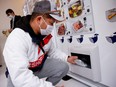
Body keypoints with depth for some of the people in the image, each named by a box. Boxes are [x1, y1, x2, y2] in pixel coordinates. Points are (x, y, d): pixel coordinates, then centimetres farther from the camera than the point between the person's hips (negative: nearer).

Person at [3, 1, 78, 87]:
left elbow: (53, 51, 8)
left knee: (63, 67, -10)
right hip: (19, 73, -5)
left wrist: (67, 58, -5)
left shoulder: (46, 34, -10)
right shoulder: (16, 39, -34)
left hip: (39, 66, 6)